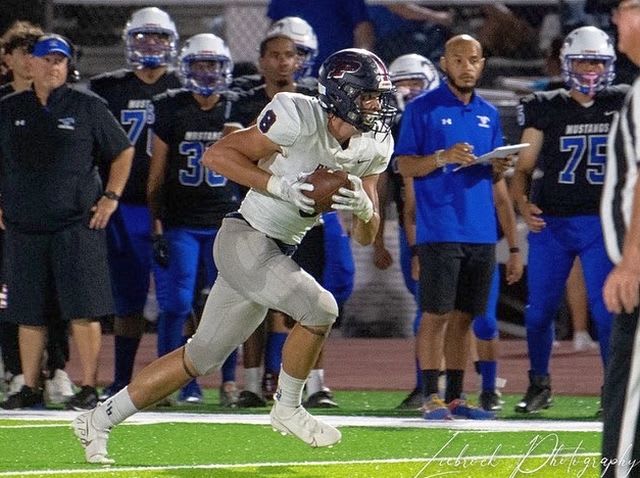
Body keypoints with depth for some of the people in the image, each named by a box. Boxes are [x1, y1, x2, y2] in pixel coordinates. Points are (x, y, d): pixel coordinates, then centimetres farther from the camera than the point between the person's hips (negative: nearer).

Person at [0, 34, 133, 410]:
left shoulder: (87, 107, 2)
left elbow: (124, 151, 9)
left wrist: (111, 196, 1)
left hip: (77, 226, -3)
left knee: (83, 310, -6)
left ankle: (89, 389, -2)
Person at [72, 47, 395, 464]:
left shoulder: (373, 149, 3)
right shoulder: (301, 120, -19)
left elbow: (366, 237, 8)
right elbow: (217, 155, -15)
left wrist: (364, 207, -15)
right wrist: (282, 186, -25)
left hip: (280, 252, 8)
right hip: (246, 238, -8)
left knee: (200, 358, 11)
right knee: (320, 310, -24)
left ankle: (99, 420, 21)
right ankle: (288, 410, -2)